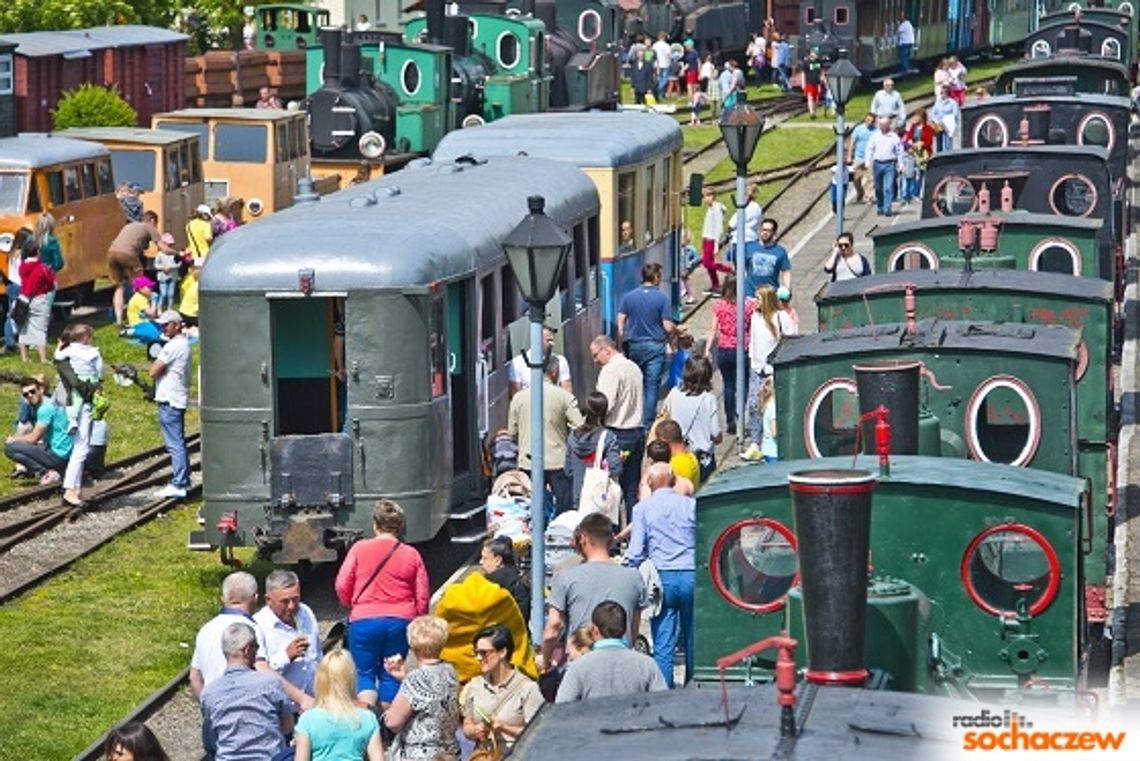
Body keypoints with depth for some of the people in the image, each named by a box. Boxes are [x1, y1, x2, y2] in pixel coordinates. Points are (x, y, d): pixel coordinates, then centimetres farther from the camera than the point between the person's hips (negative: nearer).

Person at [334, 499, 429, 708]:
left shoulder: (359, 549, -3)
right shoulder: (412, 554, 3)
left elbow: (342, 586, -2)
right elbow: (423, 597, 5)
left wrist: (351, 605, 19)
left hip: (364, 621, -2)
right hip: (400, 621, 2)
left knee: (365, 673, 7)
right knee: (391, 675, 13)